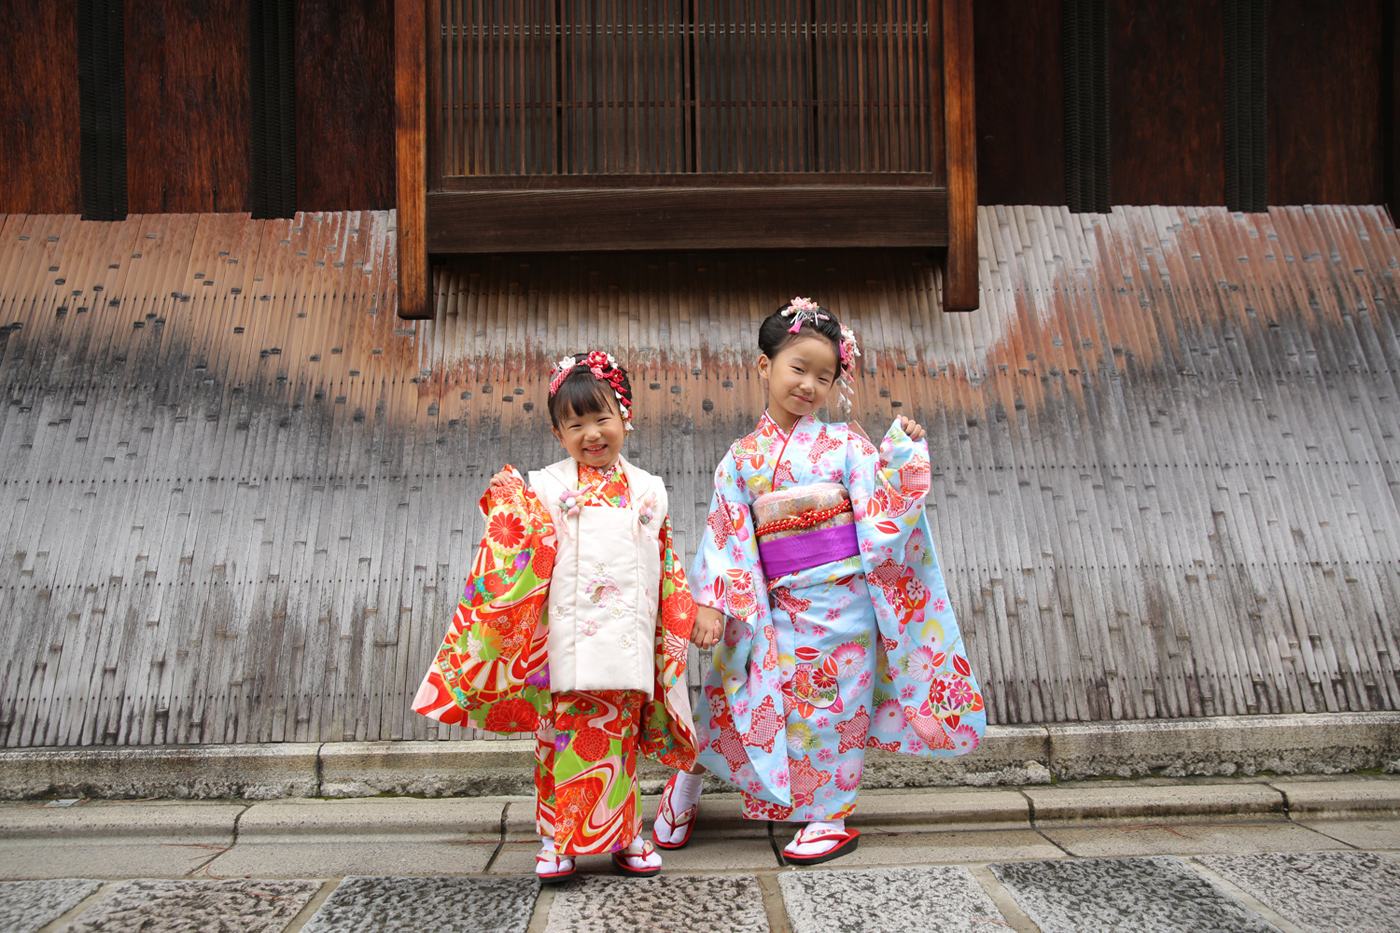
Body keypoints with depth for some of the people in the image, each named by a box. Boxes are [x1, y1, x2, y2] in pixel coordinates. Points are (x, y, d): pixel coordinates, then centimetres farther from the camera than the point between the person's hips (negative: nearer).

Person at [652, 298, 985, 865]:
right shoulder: (742, 458, 5)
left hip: (841, 599, 0)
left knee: (834, 700, 4)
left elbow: (883, 501, 0)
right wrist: (710, 601, -3)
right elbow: (725, 534, 3)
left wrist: (903, 450, -12)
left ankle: (830, 817, 16)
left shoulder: (844, 445, 2)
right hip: (781, 604, 1)